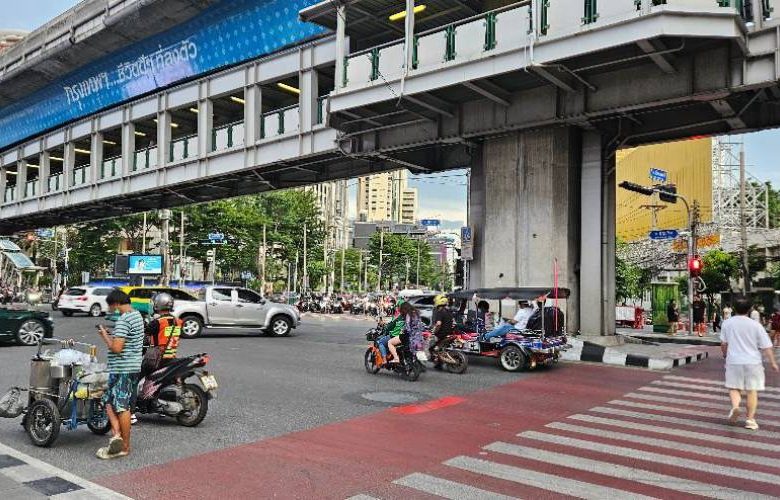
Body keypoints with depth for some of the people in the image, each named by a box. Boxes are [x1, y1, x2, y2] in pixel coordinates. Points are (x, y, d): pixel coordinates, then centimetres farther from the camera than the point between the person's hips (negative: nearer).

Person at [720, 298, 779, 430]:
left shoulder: (727, 323, -1)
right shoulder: (755, 325, -5)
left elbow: (723, 343, 6)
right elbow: (766, 346, -5)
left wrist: (725, 355, 24)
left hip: (734, 361, 0)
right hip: (753, 362, 0)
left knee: (734, 387, 10)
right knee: (752, 390, 9)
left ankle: (735, 406, -17)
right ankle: (750, 419, 10)